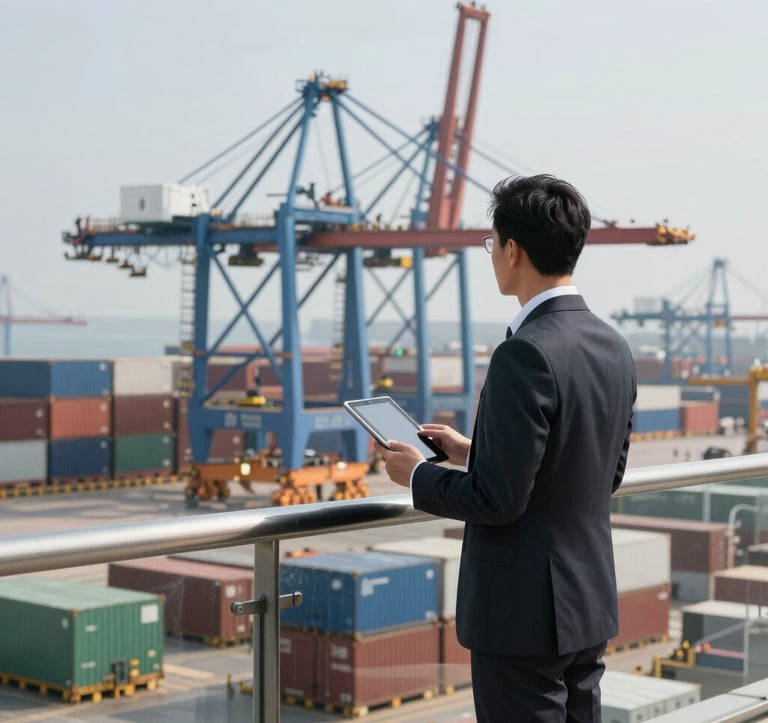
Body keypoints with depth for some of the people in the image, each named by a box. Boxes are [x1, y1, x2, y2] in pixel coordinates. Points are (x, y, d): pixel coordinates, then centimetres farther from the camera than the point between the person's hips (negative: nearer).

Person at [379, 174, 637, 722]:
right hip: (591, 603, 9)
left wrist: (419, 476, -4)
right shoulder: (614, 347, 5)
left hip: (525, 612, -9)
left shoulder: (525, 355, -22)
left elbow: (500, 498, -22)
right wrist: (475, 452, 16)